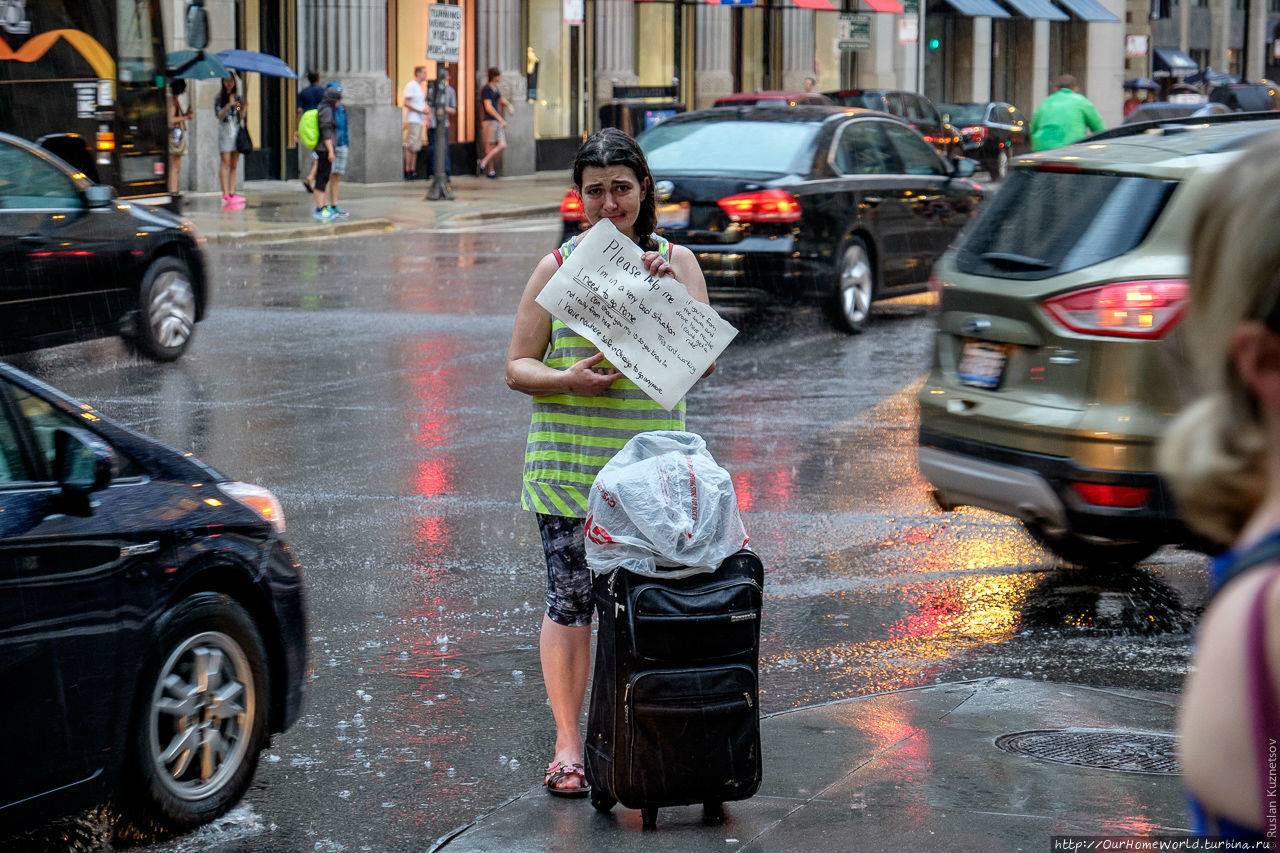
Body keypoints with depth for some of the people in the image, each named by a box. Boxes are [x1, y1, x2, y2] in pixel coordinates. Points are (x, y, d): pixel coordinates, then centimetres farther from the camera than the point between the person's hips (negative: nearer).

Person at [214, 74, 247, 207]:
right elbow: (219, 115, -11)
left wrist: (244, 108, -3)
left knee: (234, 165, 4)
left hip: (236, 132, 5)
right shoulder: (219, 98, 0)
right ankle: (225, 194, -10)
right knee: (225, 163, -8)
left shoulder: (238, 98, 14)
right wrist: (229, 105, -22)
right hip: (225, 132, -5)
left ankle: (231, 192, 7)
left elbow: (240, 118, 14)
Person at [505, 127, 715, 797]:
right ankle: (567, 744, 8)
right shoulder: (557, 267, 3)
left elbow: (706, 361, -3)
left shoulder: (676, 261, 6)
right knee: (570, 598, -1)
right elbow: (517, 366, 4)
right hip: (568, 461, -1)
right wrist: (566, 379, -16)